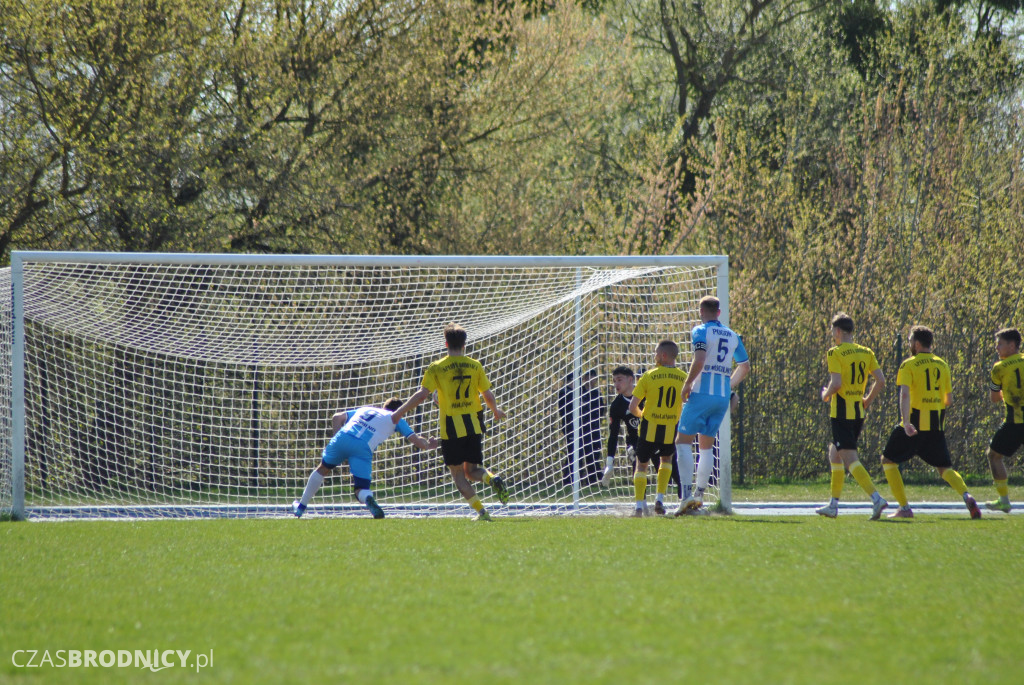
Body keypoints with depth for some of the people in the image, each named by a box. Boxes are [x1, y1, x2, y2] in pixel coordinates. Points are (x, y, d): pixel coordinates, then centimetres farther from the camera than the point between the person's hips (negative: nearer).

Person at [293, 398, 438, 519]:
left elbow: (337, 417, 29)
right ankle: (368, 499, -36)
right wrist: (428, 445, 32)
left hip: (341, 438, 3)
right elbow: (416, 440, 15)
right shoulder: (395, 419, 21)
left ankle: (301, 507, 29)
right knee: (361, 489, 1)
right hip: (363, 448, -3)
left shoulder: (364, 410, 33)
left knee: (323, 469, 27)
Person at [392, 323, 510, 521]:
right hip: (474, 426, 3)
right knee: (471, 470, 17)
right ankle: (493, 479, -15)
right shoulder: (475, 366, 4)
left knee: (457, 473, 6)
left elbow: (422, 394, -10)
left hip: (451, 428, -3)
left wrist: (398, 413, -3)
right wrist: (496, 411, 27)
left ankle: (481, 511, -6)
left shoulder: (437, 368, -5)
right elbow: (488, 395, 6)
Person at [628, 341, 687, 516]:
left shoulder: (649, 376, -6)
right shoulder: (683, 378, 0)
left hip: (650, 428, -2)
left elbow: (632, 407, -7)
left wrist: (641, 415, 15)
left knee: (641, 465, 13)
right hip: (671, 429, 2)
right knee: (666, 459, 28)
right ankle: (660, 499, 14)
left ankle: (639, 505, 0)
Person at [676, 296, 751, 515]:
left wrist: (687, 384, -10)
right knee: (707, 446, 16)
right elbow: (745, 367, 21)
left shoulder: (700, 331, -5)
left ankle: (687, 494, -17)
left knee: (683, 441, -3)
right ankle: (700, 493, 12)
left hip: (702, 393, -6)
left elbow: (699, 360, -20)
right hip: (723, 397, 6)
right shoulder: (732, 336, 14)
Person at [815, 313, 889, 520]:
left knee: (850, 459, -10)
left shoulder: (835, 353, -10)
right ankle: (833, 505, 23)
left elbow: (836, 382, -20)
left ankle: (876, 498, -26)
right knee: (834, 453, 22)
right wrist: (867, 400, 15)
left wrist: (826, 394, 0)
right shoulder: (866, 353, 8)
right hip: (859, 413, 7)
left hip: (841, 412, -7)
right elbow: (880, 380, 2)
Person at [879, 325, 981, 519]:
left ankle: (904, 508, 4)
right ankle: (966, 496, -16)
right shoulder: (942, 365, 11)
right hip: (936, 426, 5)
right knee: (944, 468, 13)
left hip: (914, 424, -5)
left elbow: (905, 394, -19)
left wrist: (906, 422, -29)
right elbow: (949, 399, 14)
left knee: (888, 460, 11)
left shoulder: (909, 365, -5)